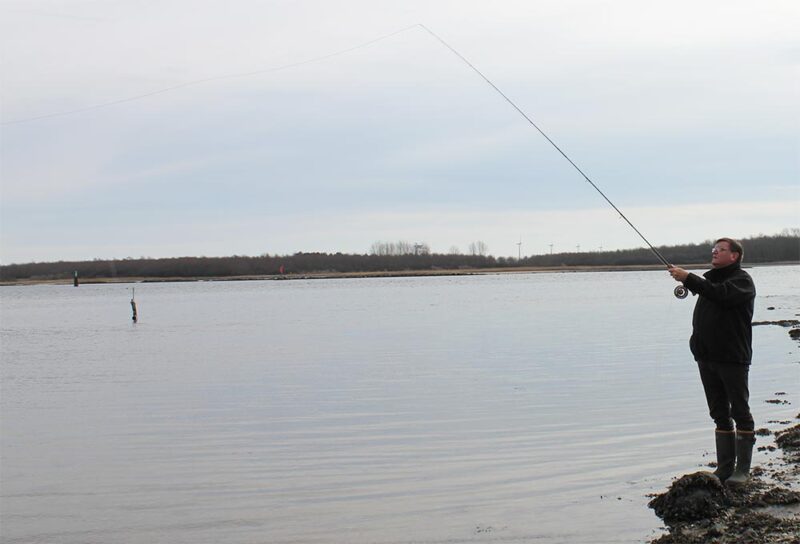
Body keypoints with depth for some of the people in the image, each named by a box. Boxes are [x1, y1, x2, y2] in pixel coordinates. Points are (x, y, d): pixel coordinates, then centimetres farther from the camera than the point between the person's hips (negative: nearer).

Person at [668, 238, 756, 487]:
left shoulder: (742, 280, -6)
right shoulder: (709, 279, 18)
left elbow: (720, 294, -27)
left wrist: (688, 278, -27)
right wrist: (696, 343, 13)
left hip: (733, 358, -7)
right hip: (707, 358, 8)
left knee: (740, 412, -2)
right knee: (720, 414, 9)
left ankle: (743, 468, 1)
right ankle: (725, 467, 14)